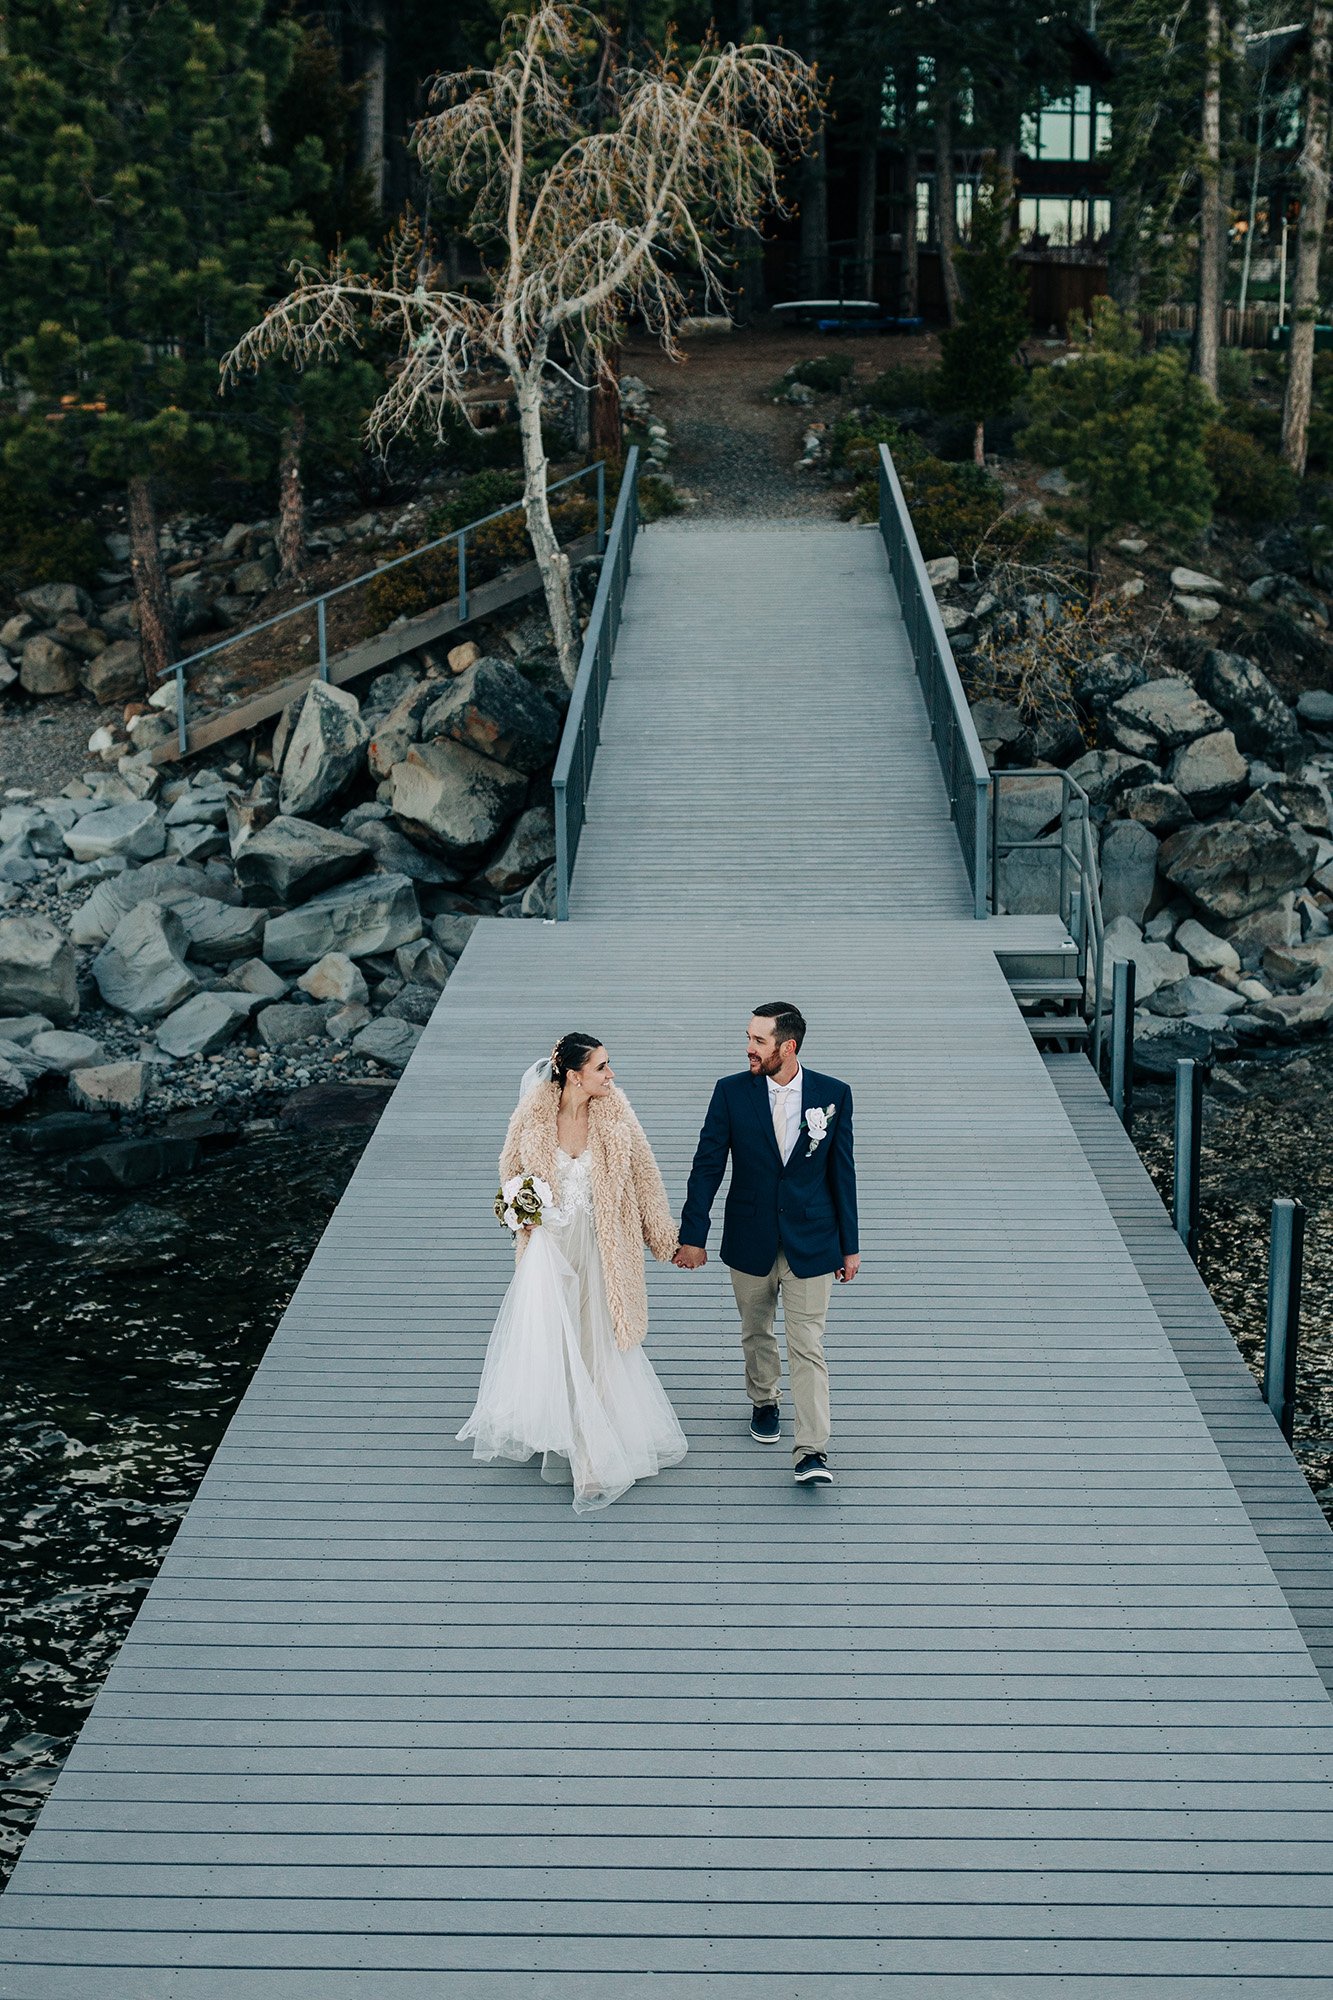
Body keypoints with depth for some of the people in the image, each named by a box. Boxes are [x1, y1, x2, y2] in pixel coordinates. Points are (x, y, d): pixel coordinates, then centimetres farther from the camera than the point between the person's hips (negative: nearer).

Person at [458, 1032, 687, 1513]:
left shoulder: (614, 1114, -11)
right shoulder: (534, 1115, -13)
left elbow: (643, 1177, -1)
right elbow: (512, 1172, 6)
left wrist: (665, 1238, 4)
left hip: (600, 1244, 1)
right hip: (549, 1242, -1)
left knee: (596, 1342, 10)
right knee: (546, 1337, 0)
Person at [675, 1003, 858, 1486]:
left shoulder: (833, 1095, -6)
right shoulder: (731, 1092, -6)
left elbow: (842, 1171, 0)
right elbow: (707, 1166, -3)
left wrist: (850, 1245, 3)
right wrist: (692, 1236, -5)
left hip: (811, 1243, -1)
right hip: (750, 1242, 2)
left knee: (807, 1347, -4)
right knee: (756, 1332, 19)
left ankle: (812, 1453, -5)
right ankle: (763, 1402, 44)